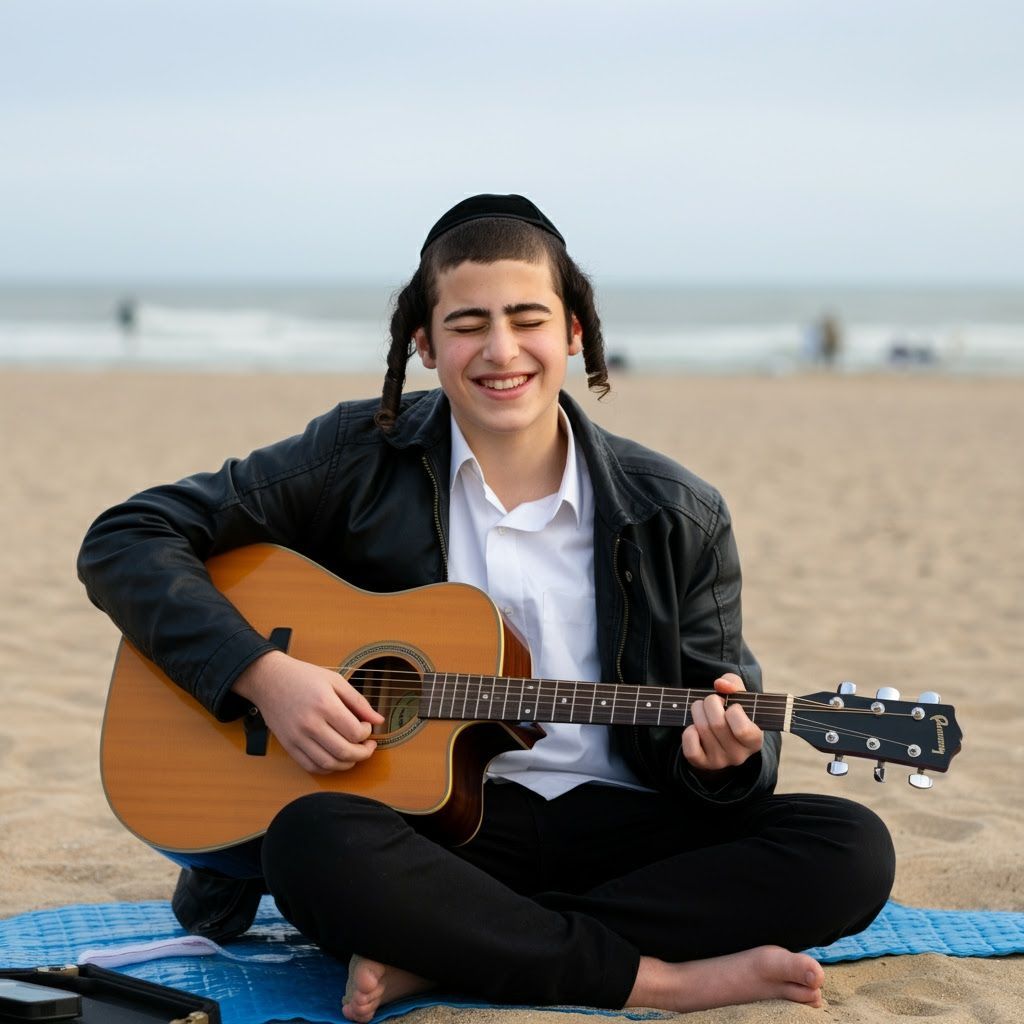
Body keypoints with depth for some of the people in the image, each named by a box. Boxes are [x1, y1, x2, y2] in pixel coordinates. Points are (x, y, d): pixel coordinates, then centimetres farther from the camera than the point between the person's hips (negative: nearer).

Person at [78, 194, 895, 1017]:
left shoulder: (678, 517, 5)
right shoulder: (362, 458, 1)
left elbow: (735, 729, 6)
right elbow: (126, 541, 0)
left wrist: (724, 755, -19)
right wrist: (262, 672, -15)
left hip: (613, 831, 3)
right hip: (429, 823, -2)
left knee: (850, 849, -22)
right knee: (315, 841, -37)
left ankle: (439, 953, -25)